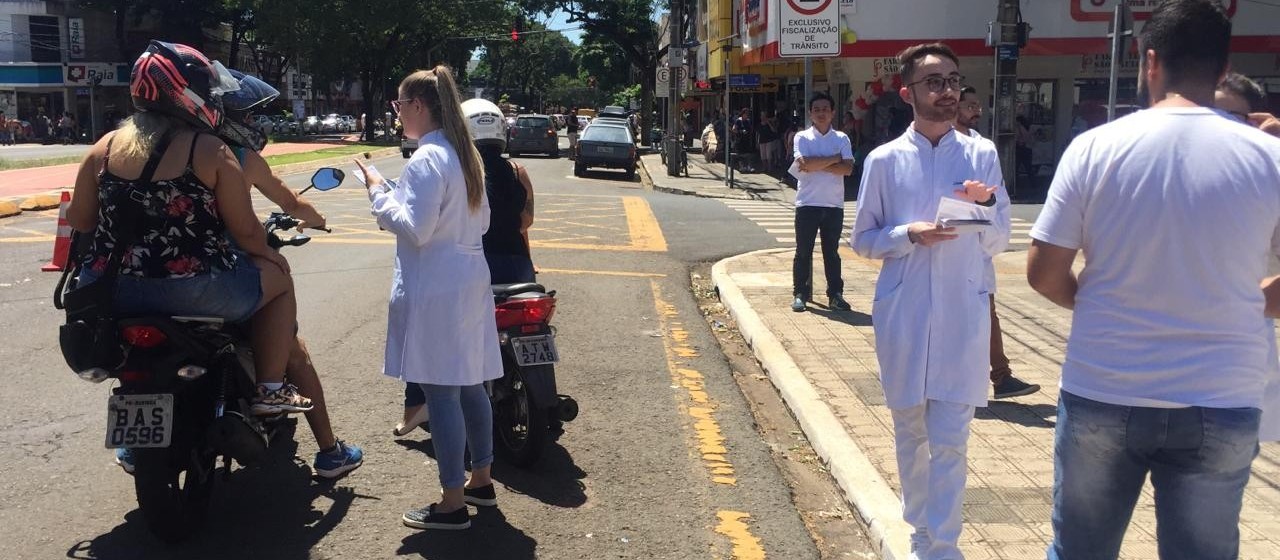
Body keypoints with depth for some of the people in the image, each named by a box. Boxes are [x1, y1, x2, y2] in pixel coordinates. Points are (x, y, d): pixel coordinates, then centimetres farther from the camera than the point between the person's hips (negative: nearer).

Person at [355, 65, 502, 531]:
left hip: (435, 290, -10)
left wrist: (379, 194, -6)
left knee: (441, 392, -3)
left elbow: (414, 228, -20)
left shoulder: (427, 160, -16)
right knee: (469, 385, 16)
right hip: (468, 282, 10)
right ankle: (480, 480, 28)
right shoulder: (465, 155, 13)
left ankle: (453, 503, 4)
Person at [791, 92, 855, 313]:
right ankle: (800, 294, 11)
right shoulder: (802, 137, 1)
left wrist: (817, 165, -14)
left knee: (832, 251, 10)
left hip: (834, 204, 2)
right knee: (803, 251, 3)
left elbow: (847, 168, -8)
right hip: (807, 203, -1)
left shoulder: (842, 139, 6)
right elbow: (804, 163, -16)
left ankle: (835, 294, 17)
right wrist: (834, 159, -8)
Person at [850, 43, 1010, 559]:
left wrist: (987, 202, -12)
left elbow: (997, 244, 7)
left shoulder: (982, 155, 3)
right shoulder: (884, 160, 0)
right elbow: (862, 240, 3)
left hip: (963, 317, 0)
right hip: (903, 316, 1)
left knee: (950, 440, -3)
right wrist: (910, 234, -14)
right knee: (910, 432, 13)